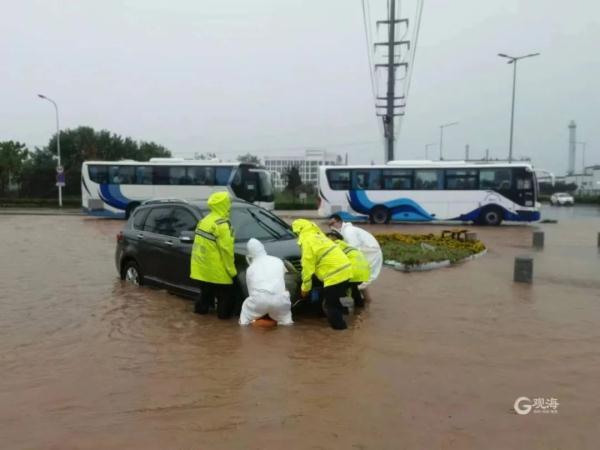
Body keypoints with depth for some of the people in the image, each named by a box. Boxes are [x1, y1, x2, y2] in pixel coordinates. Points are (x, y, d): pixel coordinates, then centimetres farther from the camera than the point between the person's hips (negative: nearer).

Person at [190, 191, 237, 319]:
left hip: (202, 268, 9)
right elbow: (226, 249, -20)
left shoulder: (204, 221, 12)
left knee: (206, 292, 24)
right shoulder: (221, 224, -17)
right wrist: (232, 270, -12)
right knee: (226, 296, 6)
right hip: (216, 270, -9)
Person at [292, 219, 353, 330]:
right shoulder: (318, 235, 22)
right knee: (333, 300, 24)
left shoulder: (306, 240, -7)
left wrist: (305, 288, 3)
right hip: (345, 270, 10)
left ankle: (339, 327, 11)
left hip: (336, 275, -10)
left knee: (330, 305, 4)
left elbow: (308, 267, -8)